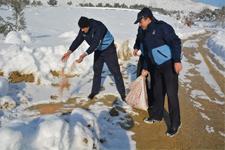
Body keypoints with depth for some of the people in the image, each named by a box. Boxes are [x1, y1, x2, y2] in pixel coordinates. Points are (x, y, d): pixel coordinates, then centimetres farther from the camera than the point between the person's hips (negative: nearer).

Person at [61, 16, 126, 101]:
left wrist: (84, 55, -49)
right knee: (96, 70, 14)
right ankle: (95, 91, 30)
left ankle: (122, 93, 5)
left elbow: (95, 44, -41)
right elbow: (78, 40, -11)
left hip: (109, 50, -6)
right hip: (98, 51, 7)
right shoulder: (83, 29, -12)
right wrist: (69, 52, -23)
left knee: (115, 71, -4)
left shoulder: (99, 27, -34)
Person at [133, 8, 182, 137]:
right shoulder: (144, 33, 10)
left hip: (169, 65, -8)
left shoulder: (161, 27, -16)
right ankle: (157, 115, 35)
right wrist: (145, 68, 19)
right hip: (156, 67, 8)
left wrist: (177, 60, -31)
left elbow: (175, 42, -23)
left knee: (171, 94, -4)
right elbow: (146, 53, 18)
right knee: (157, 92, 17)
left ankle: (175, 124, 8)